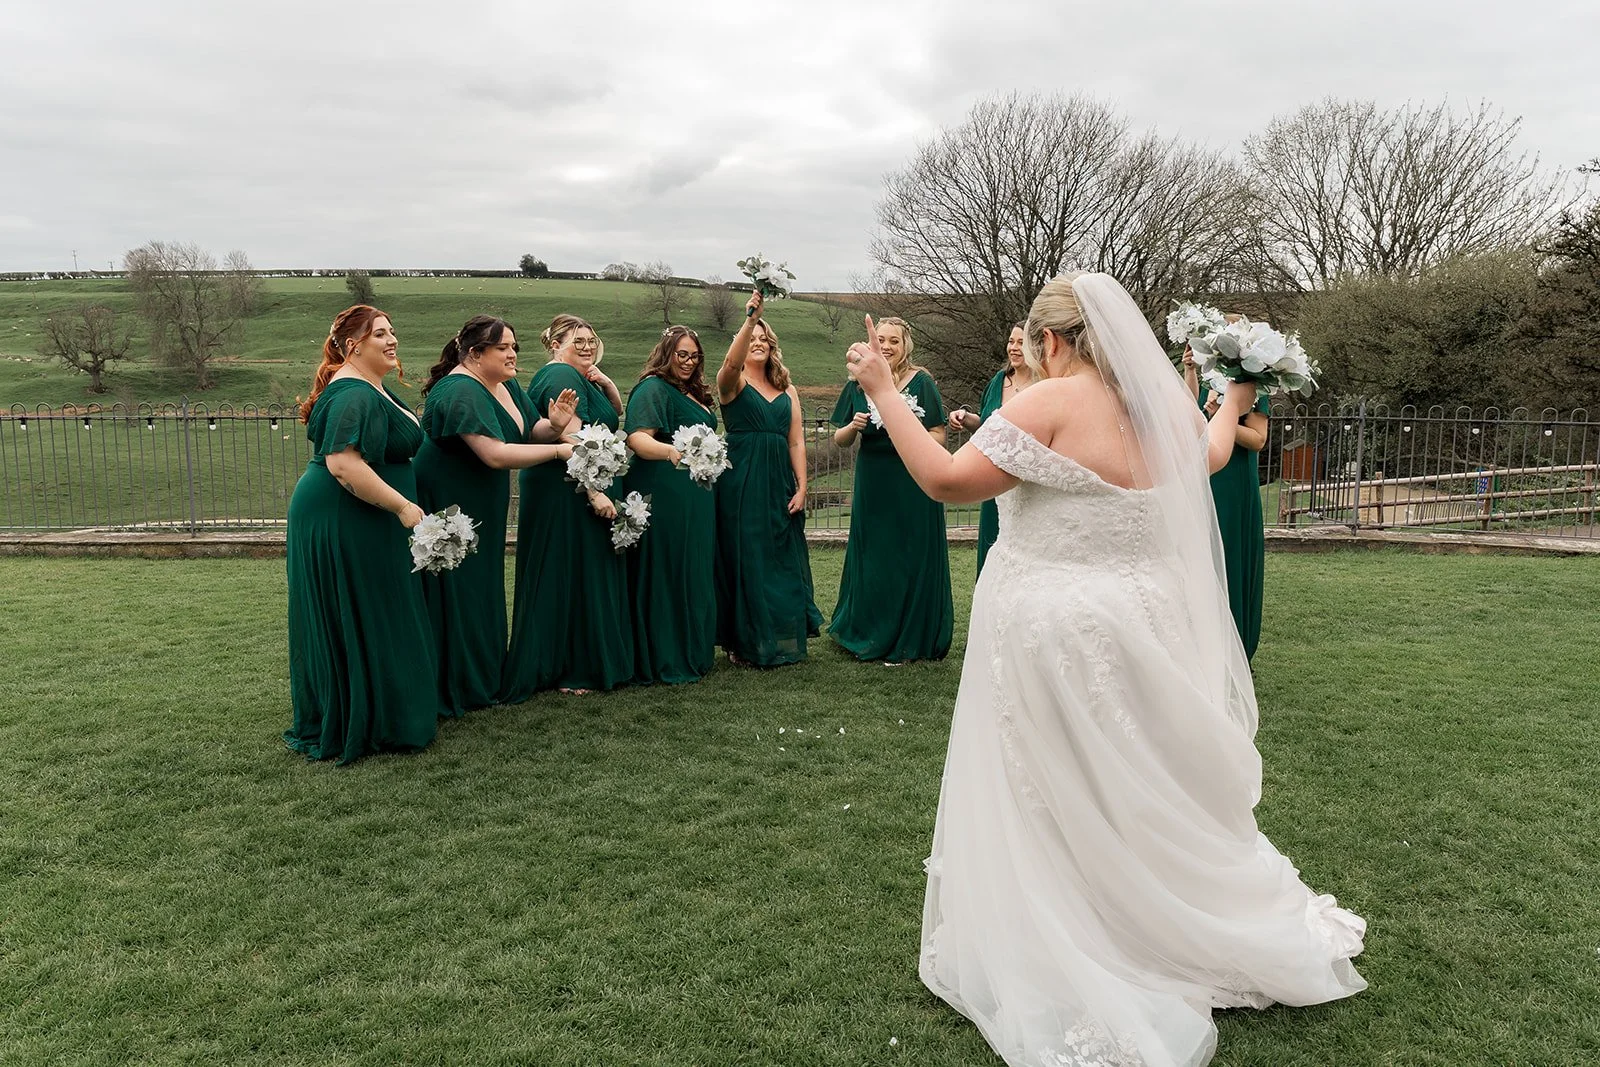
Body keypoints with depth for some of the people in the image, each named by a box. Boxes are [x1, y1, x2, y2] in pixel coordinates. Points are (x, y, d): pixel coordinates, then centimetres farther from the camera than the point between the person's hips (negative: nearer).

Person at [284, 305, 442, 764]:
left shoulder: (369, 389, 14)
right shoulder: (354, 396, -21)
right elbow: (343, 464, -30)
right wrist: (403, 506, -26)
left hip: (354, 525, 11)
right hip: (343, 525, -11)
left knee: (344, 624, 17)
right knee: (356, 623, -1)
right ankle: (354, 726, 11)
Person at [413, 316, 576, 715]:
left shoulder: (506, 386, 5)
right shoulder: (460, 391, -23)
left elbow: (528, 432, 10)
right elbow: (496, 454, -31)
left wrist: (554, 424, -13)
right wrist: (559, 450, -25)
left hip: (483, 511, 9)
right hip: (447, 509, -9)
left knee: (483, 594, 16)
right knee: (455, 597, -1)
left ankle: (482, 679, 28)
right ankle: (452, 691, 11)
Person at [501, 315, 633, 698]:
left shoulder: (577, 377, 18)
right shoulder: (563, 377, -14)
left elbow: (616, 413, 23)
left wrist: (606, 383, 4)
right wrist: (594, 492, -26)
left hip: (566, 493, 11)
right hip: (571, 495, -11)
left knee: (568, 580, 15)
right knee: (575, 579, -4)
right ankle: (573, 671, 4)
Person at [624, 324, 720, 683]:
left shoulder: (693, 393, 19)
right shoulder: (653, 388, -8)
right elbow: (638, 438, -23)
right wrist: (670, 450, -40)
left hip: (696, 498, 9)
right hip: (665, 497, -9)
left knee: (695, 575, 13)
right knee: (666, 575, -6)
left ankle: (693, 652, 23)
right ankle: (665, 661, 1)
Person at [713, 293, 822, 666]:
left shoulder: (787, 390, 15)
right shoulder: (733, 383, 2)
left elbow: (796, 441, 9)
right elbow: (731, 362, -23)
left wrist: (801, 487, 0)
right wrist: (750, 319, -33)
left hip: (779, 482, 5)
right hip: (741, 481, -4)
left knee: (783, 561, 7)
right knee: (744, 559, -2)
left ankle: (783, 641, 19)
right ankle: (745, 644, 7)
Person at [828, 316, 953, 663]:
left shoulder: (921, 382, -3)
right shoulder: (858, 385, 5)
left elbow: (938, 437, -3)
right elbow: (839, 441, 9)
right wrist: (853, 426, -12)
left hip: (913, 484, -3)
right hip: (872, 485, 3)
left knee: (912, 558, 3)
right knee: (872, 559, 10)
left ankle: (908, 640, 18)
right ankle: (871, 634, 28)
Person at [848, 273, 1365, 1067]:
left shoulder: (1055, 402, -18)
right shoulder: (1164, 406, 3)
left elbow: (946, 480, -20)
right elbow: (1209, 454, 25)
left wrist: (883, 392, -11)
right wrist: (1233, 401, 45)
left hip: (1058, 639, -7)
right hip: (1146, 629, 7)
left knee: (1058, 817, 8)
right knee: (1144, 802, 23)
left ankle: (1075, 991, 23)